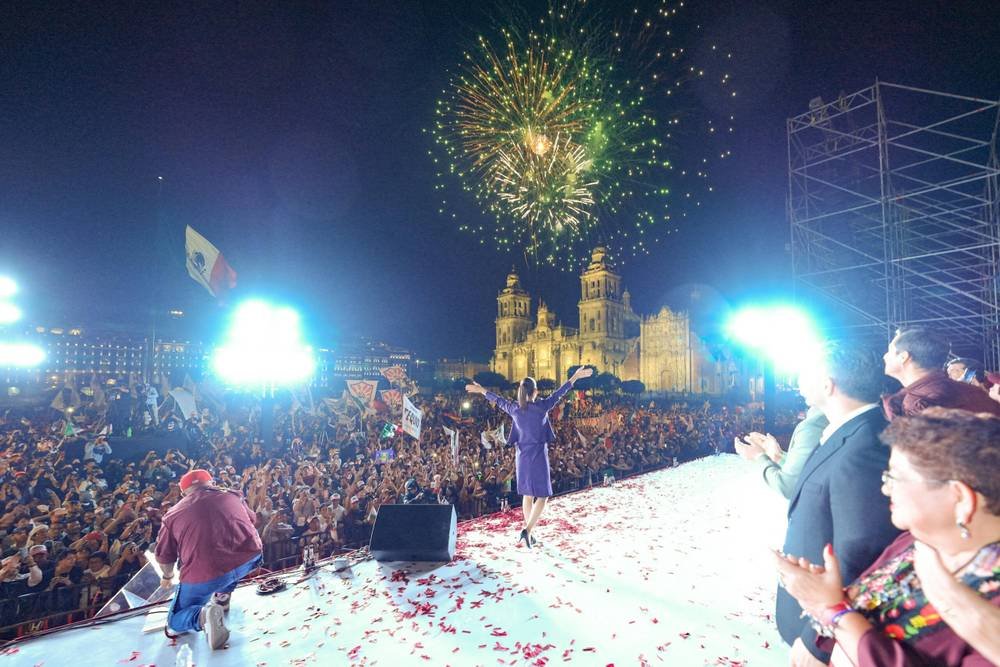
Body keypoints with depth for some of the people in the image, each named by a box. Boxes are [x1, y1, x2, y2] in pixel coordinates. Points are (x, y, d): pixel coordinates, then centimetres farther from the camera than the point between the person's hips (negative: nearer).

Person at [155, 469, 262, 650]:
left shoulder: (173, 513, 14)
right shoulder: (232, 495, 16)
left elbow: (163, 556, 21)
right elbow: (251, 520, 32)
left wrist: (168, 577, 43)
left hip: (205, 574, -2)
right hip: (250, 557, 3)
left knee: (175, 623, 20)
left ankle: (203, 614, -11)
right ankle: (222, 596, 27)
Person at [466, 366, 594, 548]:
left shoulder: (514, 409, -1)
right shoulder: (541, 406, -13)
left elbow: (498, 400, 13)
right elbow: (558, 393, -7)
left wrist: (481, 390, 30)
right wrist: (576, 376, 0)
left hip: (522, 457, 5)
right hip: (538, 457, -5)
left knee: (528, 495, 16)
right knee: (542, 497, 3)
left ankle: (529, 531, 23)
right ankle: (527, 530, -10)